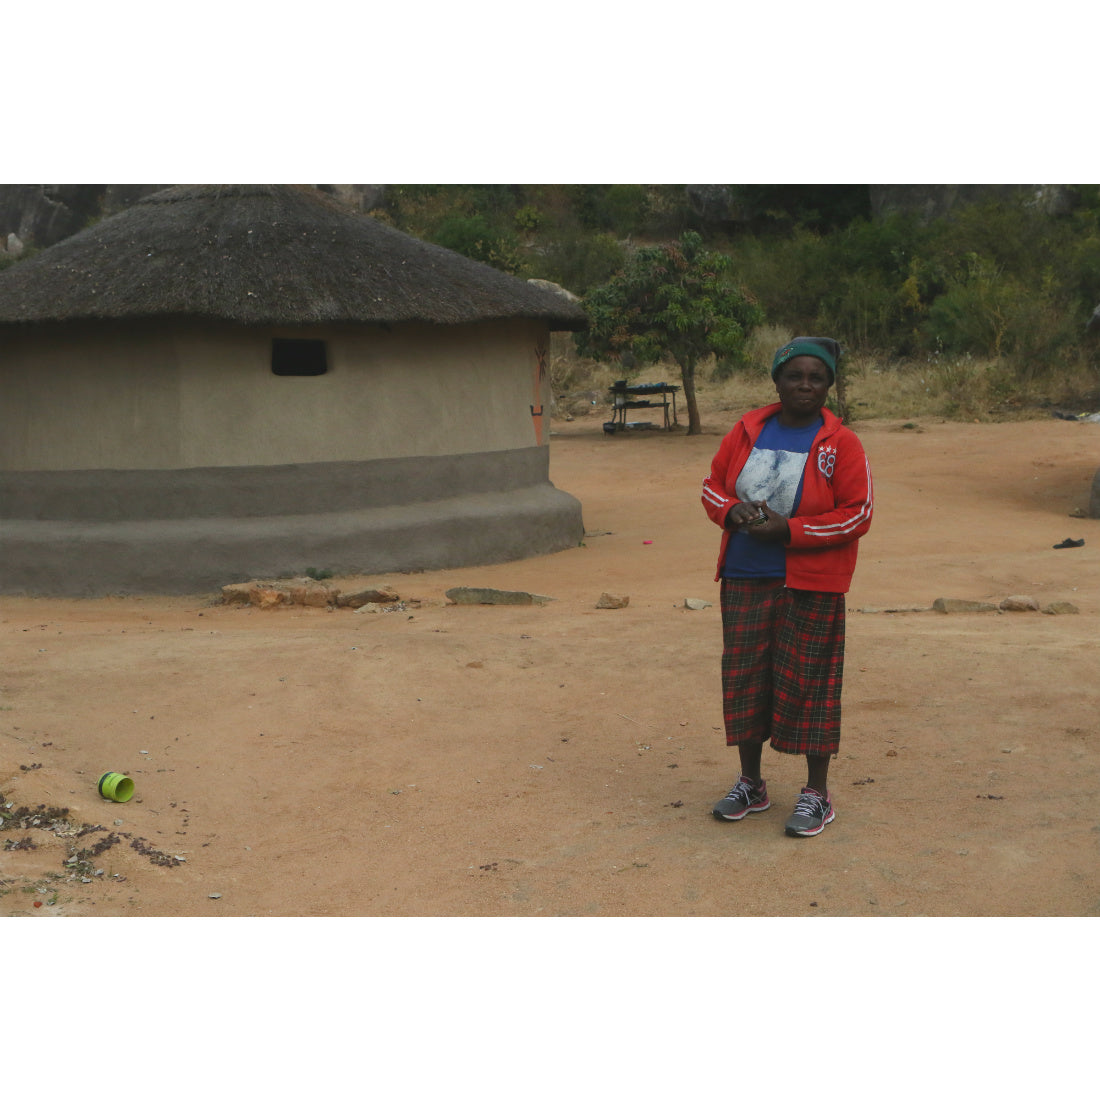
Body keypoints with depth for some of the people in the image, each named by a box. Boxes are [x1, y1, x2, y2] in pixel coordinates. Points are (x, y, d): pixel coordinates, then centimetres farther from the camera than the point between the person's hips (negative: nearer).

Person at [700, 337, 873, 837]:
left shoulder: (840, 443, -5)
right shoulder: (748, 430, 7)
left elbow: (858, 514, -10)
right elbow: (712, 483, 14)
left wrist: (789, 529, -17)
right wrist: (732, 511, -9)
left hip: (810, 586, -4)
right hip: (745, 579, 5)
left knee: (807, 682, 1)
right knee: (744, 676, 10)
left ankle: (817, 792, 16)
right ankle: (751, 783, 26)